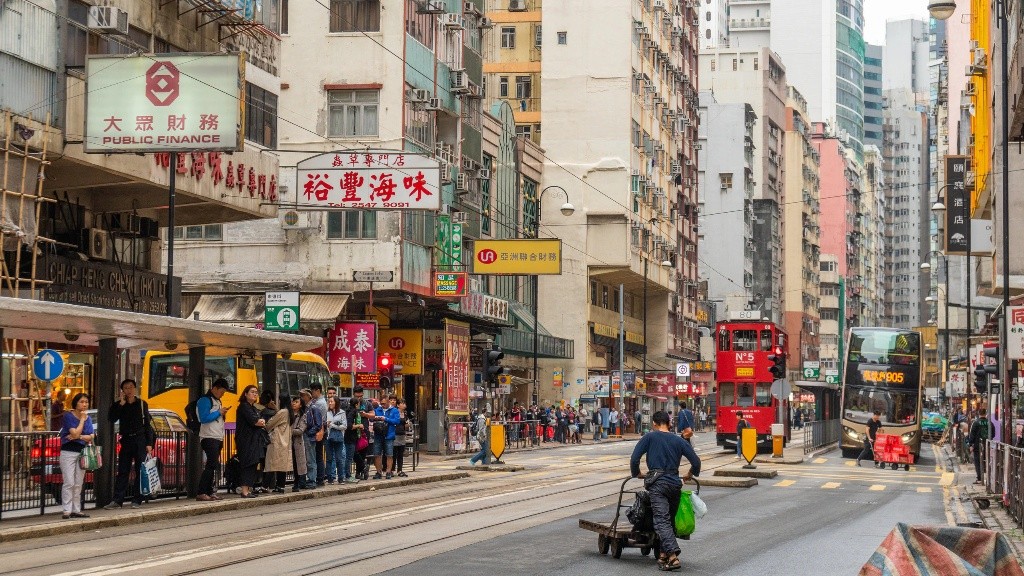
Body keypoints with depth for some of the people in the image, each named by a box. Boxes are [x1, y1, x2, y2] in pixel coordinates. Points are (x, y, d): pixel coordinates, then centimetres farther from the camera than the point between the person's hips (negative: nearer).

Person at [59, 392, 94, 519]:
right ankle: (67, 510, -10)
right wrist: (82, 419, -6)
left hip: (82, 452, 6)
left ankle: (76, 510, 10)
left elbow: (91, 437, 2)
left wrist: (78, 436, -13)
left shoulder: (88, 418, 12)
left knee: (78, 484, 7)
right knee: (69, 483, -11)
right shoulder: (68, 416, -5)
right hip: (68, 452, -6)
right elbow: (75, 433, -15)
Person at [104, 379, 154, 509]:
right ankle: (117, 500, 0)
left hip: (140, 440, -2)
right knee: (122, 471, 0)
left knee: (141, 470, -2)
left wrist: (149, 444, -4)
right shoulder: (119, 405, 9)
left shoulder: (142, 404, 4)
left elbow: (148, 424, 3)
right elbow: (111, 419, -6)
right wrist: (121, 404, -11)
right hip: (126, 440, 2)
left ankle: (137, 500, 2)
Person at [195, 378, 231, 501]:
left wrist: (223, 413, 3)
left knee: (215, 466, 8)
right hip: (209, 438, -10)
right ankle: (200, 493, -14)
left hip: (218, 438, 10)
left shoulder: (217, 401, 20)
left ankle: (209, 492, 10)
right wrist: (219, 412, -12)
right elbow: (203, 418, -19)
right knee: (212, 465, -14)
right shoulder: (205, 400, -9)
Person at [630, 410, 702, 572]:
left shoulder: (649, 437, 3)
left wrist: (637, 473, 13)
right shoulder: (679, 441, 12)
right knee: (670, 519, 17)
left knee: (662, 520, -10)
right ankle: (664, 554, 19)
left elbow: (634, 458, -5)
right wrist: (690, 475, 27)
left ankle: (673, 556, -25)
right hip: (675, 483, 4)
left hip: (657, 483, -4)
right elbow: (696, 461, 8)